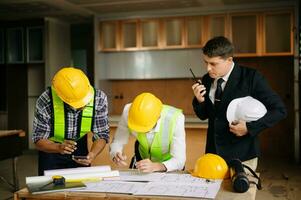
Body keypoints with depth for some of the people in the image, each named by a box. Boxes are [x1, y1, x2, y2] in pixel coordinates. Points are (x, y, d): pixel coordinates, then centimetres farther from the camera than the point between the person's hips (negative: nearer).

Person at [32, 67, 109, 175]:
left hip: (80, 150, 2)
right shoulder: (45, 101, -28)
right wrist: (59, 148, -38)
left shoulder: (99, 98, -23)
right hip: (51, 148, -2)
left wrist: (92, 154, -33)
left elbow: (101, 135, -14)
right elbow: (39, 140, -19)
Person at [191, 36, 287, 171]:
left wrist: (250, 127, -18)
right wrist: (199, 100, -7)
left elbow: (279, 110, -9)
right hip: (213, 153, 4)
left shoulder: (251, 77, -11)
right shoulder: (207, 80, 4)